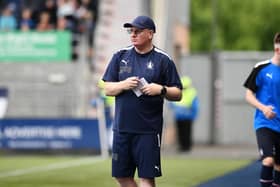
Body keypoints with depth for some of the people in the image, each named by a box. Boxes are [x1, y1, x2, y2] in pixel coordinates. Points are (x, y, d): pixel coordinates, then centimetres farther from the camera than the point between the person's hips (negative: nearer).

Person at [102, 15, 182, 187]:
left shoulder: (163, 60, 0)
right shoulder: (120, 56, 9)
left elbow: (178, 94, 2)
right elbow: (108, 89, 9)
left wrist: (161, 90, -17)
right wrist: (123, 85, -11)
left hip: (149, 129, -4)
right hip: (122, 127, 4)